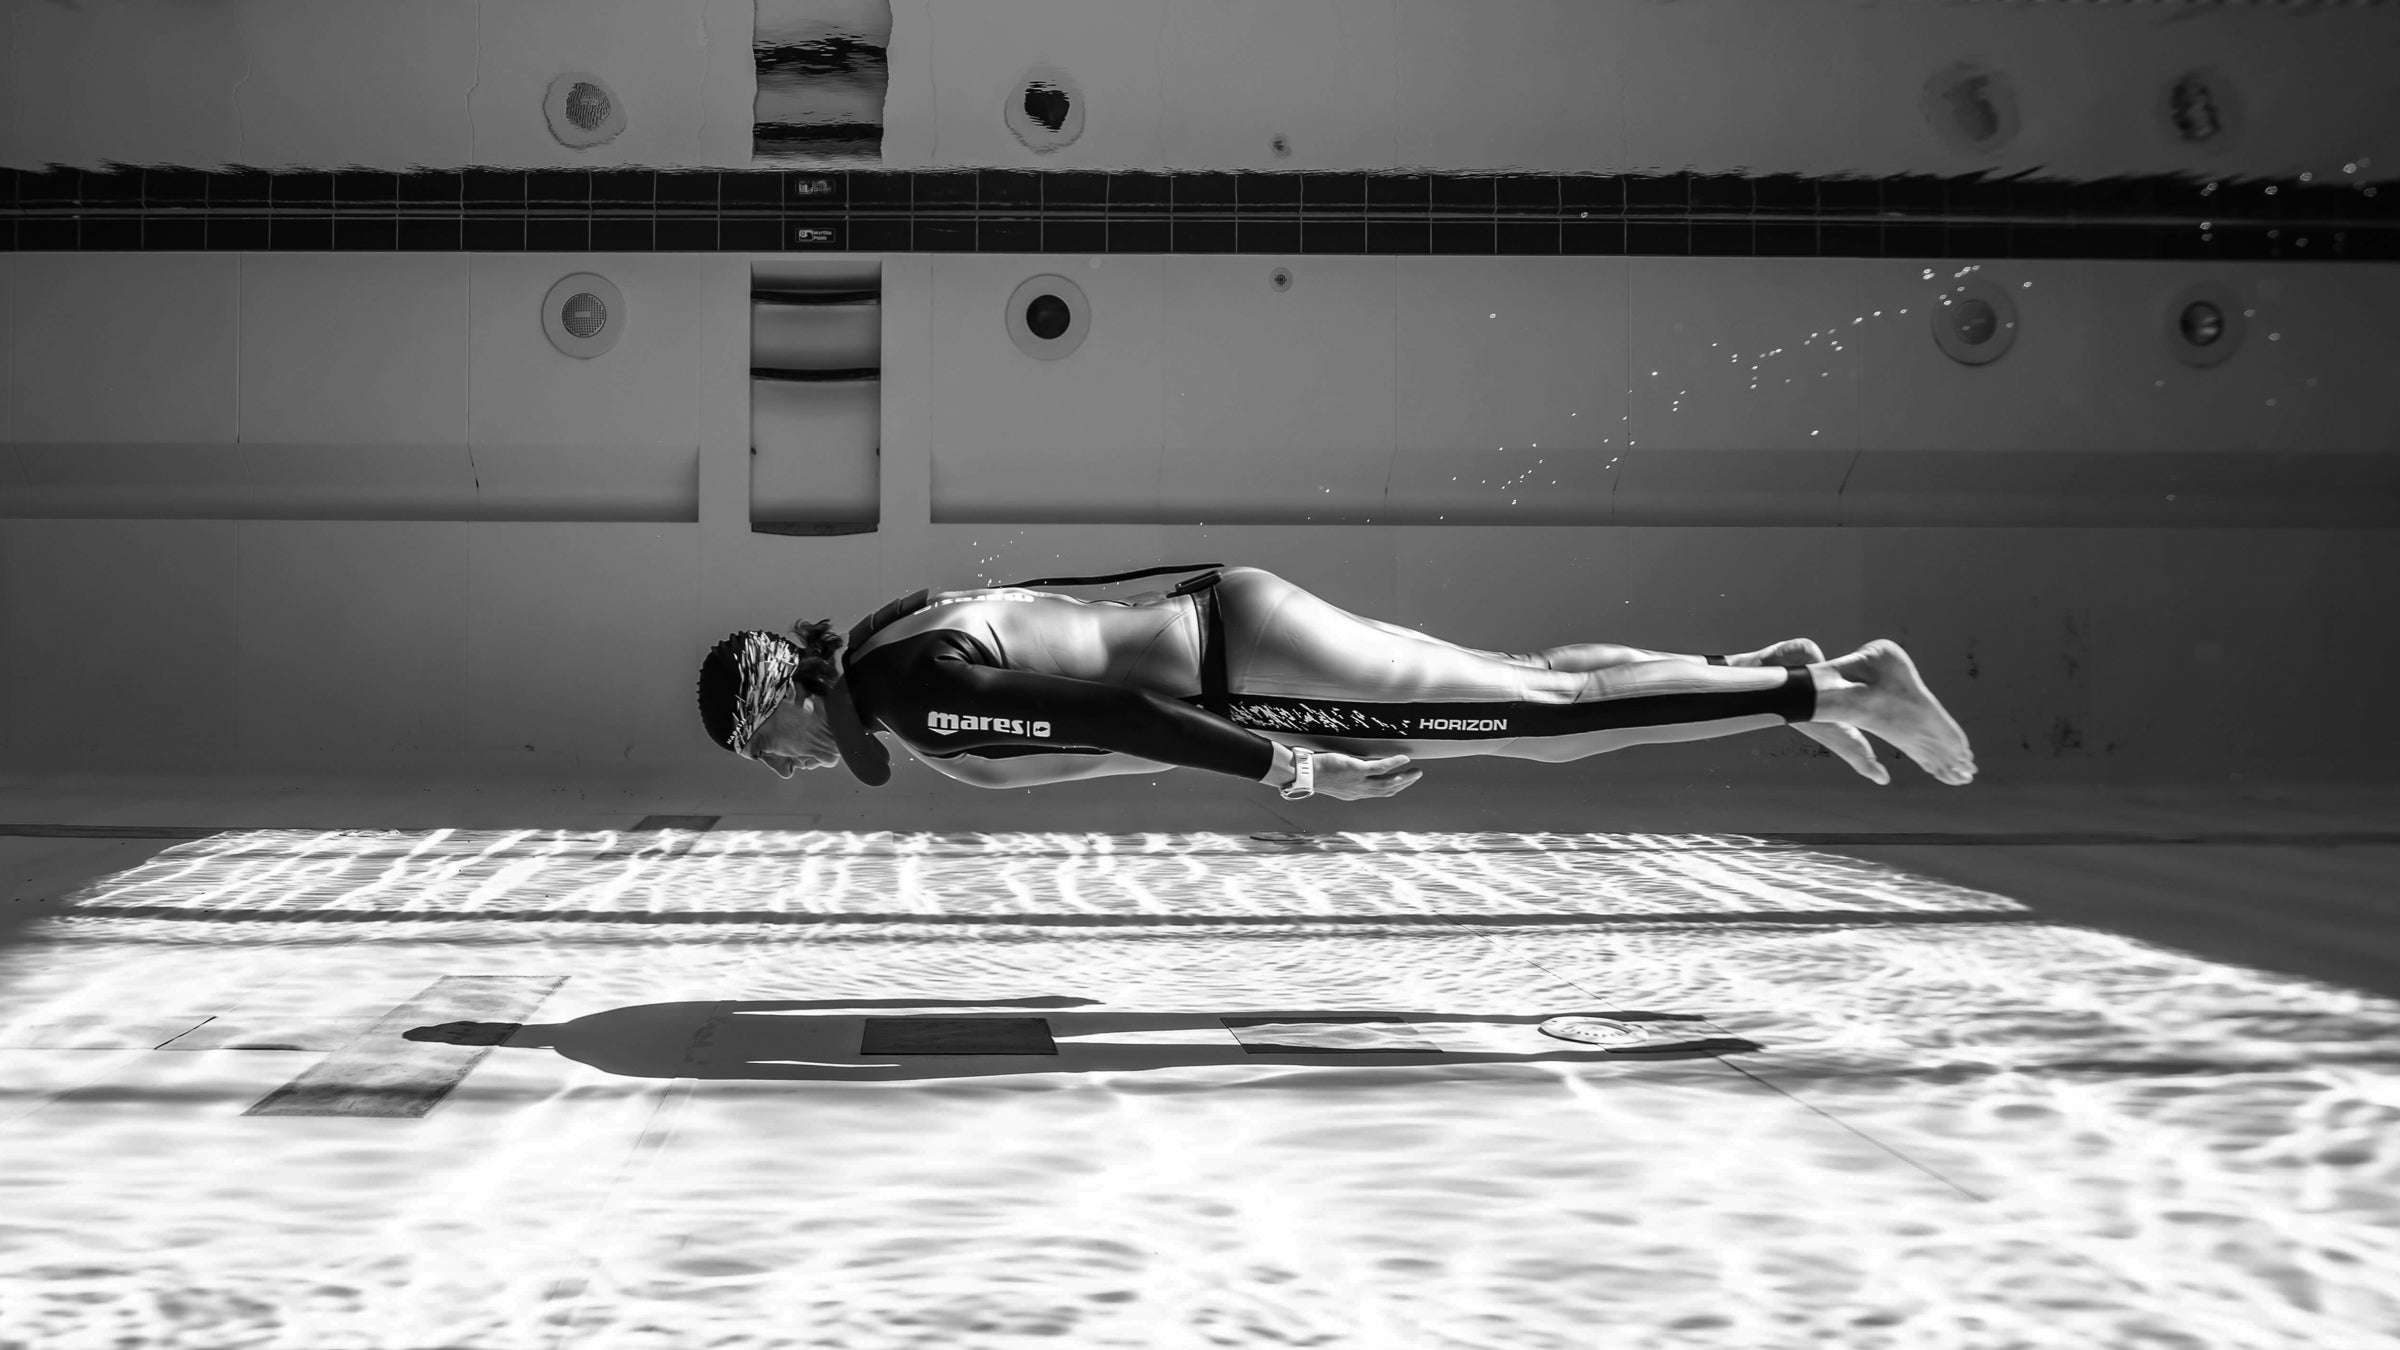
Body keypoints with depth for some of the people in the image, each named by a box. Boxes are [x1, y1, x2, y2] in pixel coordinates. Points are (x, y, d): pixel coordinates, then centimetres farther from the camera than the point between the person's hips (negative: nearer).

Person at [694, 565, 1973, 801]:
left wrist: (1294, 769, -21)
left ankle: (1839, 686, -4)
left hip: (1240, 664, -8)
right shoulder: (892, 632, 9)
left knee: (1547, 717, -6)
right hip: (1220, 618, 8)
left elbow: (1097, 716, -23)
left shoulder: (908, 691, -19)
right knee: (1532, 695, 16)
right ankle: (1778, 670, 23)